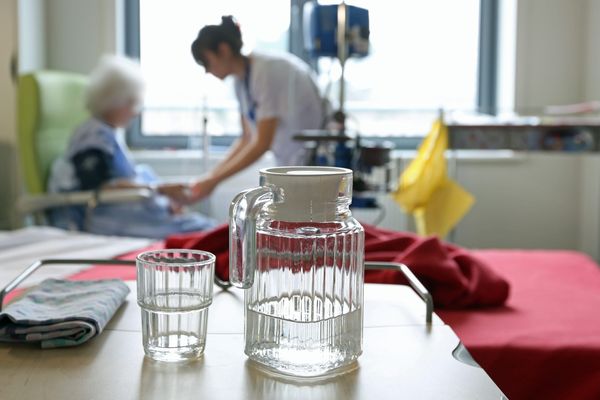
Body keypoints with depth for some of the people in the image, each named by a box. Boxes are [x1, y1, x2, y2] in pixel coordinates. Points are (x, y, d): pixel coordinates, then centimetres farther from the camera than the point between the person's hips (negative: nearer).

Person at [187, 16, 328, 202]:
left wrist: (214, 180, -18)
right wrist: (211, 176, 0)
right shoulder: (241, 80, 4)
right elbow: (248, 139, 9)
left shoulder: (267, 71, -21)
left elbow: (262, 143, -22)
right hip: (291, 163, 8)